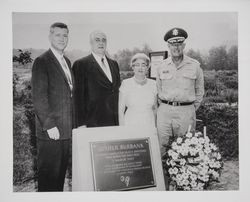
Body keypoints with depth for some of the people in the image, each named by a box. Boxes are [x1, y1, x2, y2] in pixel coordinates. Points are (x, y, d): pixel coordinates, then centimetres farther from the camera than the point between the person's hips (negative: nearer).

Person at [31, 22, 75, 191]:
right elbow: (38, 97, -14)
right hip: (50, 131, -7)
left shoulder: (67, 61, 15)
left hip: (66, 130, 7)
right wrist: (49, 125, -17)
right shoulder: (42, 62, -9)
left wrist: (73, 123, 12)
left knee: (61, 172, 16)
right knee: (49, 175, 4)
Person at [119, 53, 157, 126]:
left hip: (149, 123, 2)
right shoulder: (126, 84, -3)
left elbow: (155, 109, 12)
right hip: (131, 124, -2)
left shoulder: (153, 84, 4)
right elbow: (120, 110, -1)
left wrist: (155, 126, 5)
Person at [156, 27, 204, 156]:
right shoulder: (162, 66, 6)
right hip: (164, 111, 1)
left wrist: (193, 108, 7)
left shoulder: (194, 65, 2)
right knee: (160, 146, 0)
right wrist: (165, 106, 10)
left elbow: (199, 90, 11)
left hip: (186, 112, -1)